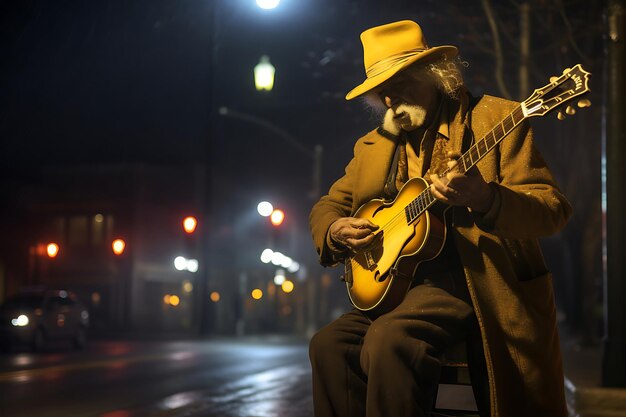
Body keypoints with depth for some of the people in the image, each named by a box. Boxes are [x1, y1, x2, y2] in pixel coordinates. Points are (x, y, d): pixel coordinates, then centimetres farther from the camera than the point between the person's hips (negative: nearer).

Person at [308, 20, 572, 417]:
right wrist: (334, 231, 0)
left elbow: (554, 209, -8)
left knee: (389, 339, -30)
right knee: (330, 345, -18)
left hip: (472, 279, -6)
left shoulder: (494, 118, -1)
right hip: (394, 286, 6)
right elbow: (328, 205, 25)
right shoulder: (374, 145, 16)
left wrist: (484, 197, -28)